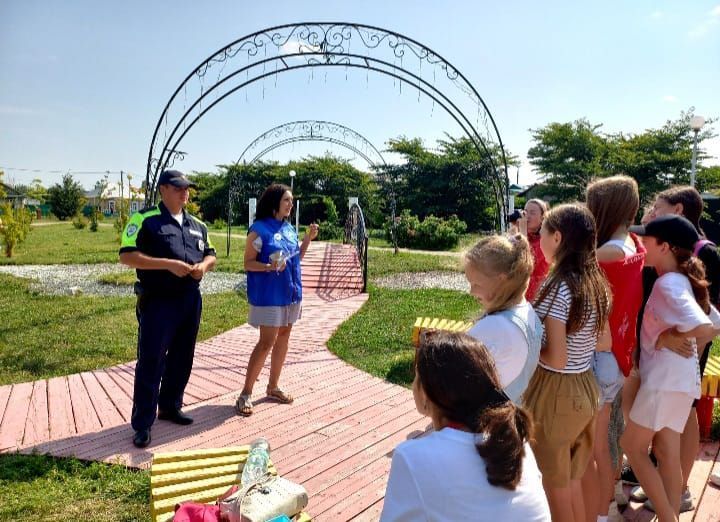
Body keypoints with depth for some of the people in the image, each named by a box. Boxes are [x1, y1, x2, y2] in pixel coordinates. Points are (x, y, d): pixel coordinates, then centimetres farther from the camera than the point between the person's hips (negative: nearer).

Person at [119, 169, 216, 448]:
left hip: (190, 300, 6)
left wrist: (203, 265, -6)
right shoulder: (145, 219, -7)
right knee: (151, 362, -2)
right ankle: (142, 424, 9)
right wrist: (168, 264, -22)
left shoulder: (197, 224, 12)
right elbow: (127, 256, -14)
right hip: (157, 301, -6)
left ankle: (170, 406, 32)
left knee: (182, 359, 15)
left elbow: (210, 255, 19)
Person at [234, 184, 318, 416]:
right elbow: (248, 263, -11)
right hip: (269, 295, -7)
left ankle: (273, 386, 25)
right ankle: (246, 393, 4)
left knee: (283, 338, 11)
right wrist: (269, 267, -28)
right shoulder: (259, 229, -11)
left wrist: (308, 239, 4)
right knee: (266, 342, -8)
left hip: (290, 292, 7)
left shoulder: (289, 228, 9)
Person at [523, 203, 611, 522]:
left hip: (555, 394, -8)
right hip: (586, 389, 8)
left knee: (555, 487, 14)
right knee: (572, 483, 24)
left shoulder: (557, 287, -22)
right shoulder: (596, 284, 2)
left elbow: (556, 359, -23)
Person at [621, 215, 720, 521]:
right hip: (679, 376, 9)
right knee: (667, 453, 14)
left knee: (632, 445, 5)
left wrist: (670, 336, -14)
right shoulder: (683, 280, 10)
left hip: (665, 376, -9)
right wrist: (687, 346, 10)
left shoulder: (667, 283, -18)